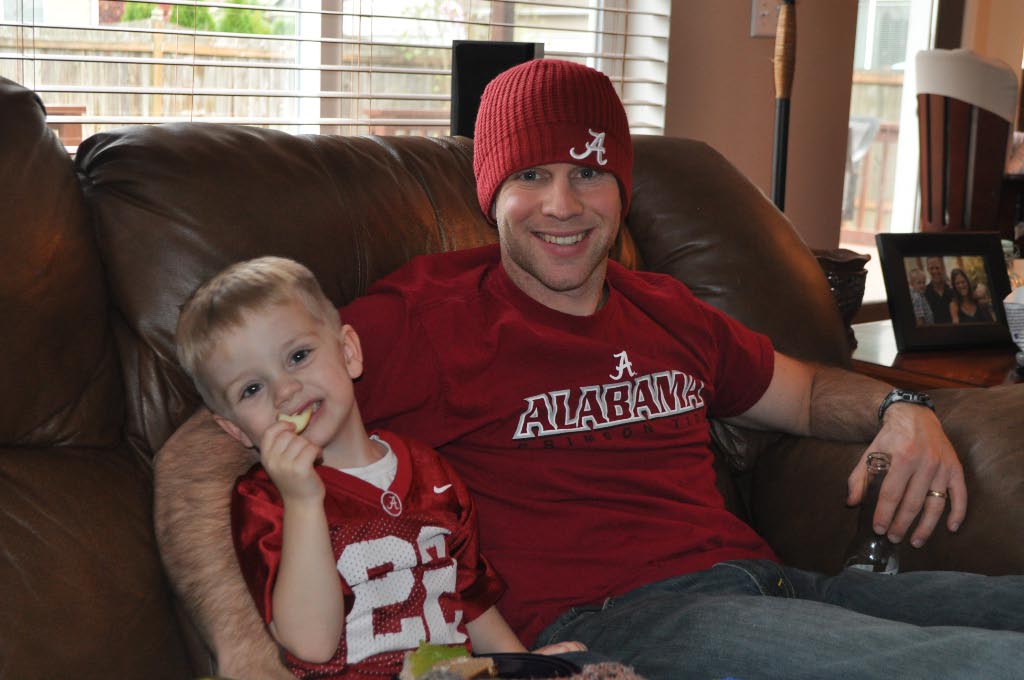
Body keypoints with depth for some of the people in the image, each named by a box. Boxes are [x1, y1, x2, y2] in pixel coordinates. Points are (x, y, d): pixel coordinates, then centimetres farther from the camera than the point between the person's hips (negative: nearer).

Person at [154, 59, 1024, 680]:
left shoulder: (666, 308, 19)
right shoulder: (428, 312, -1)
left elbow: (806, 391, 35)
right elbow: (198, 450, -6)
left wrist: (903, 410, 11)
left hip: (763, 581, 8)